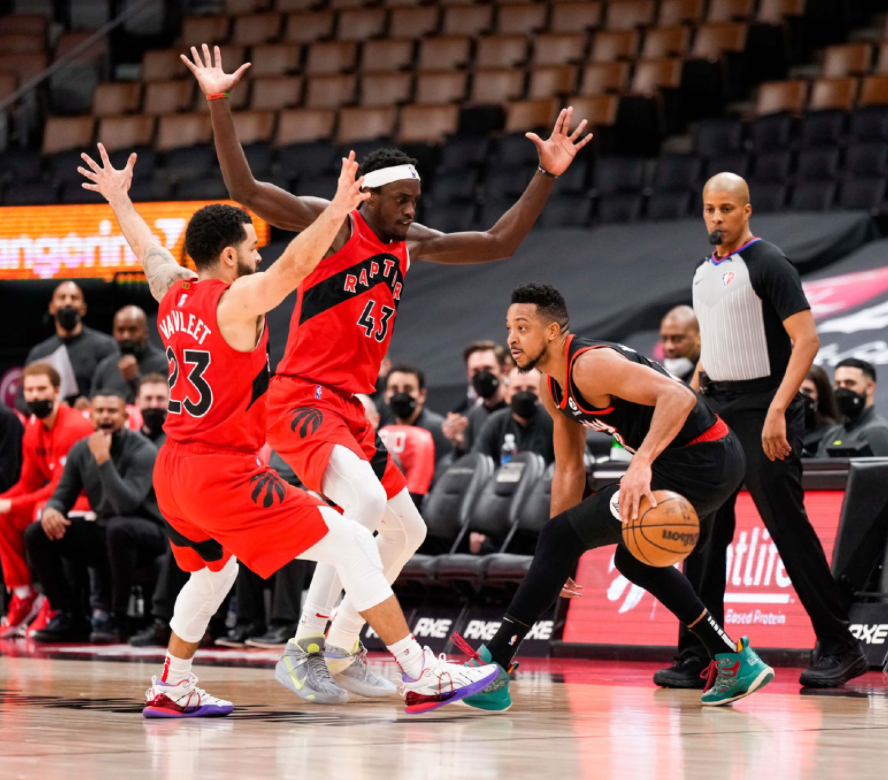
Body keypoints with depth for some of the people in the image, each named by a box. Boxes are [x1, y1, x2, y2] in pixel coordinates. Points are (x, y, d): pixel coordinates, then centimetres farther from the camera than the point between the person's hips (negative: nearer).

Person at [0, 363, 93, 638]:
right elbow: (28, 483, 11)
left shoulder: (74, 427, -21)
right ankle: (23, 596, -1)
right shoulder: (33, 430, 5)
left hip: (89, 502, -9)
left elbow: (60, 488, -24)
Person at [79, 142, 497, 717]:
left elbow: (148, 248, 29)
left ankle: (173, 688, 39)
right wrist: (337, 211, -38)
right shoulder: (237, 300, -13)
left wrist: (118, 199, 46)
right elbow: (293, 265, -31)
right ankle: (424, 677, -16)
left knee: (214, 570, 34)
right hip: (225, 471, -9)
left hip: (172, 471, 9)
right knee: (353, 545, -10)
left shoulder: (173, 293, 10)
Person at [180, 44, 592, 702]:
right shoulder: (332, 223, -8)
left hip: (350, 409, 9)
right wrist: (219, 105, -29)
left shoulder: (411, 243, 14)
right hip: (302, 400, -9)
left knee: (407, 531, 12)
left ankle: (342, 644, 23)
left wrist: (548, 175, 9)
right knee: (365, 501, -29)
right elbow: (246, 190, -19)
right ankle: (305, 643, -24)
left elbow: (499, 243, 17)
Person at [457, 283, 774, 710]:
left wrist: (642, 464, -44)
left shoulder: (591, 365, -19)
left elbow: (678, 396, -31)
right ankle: (735, 662, 33)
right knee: (634, 559, 30)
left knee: (562, 535, -12)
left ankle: (491, 670, -12)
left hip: (699, 462, -11)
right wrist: (556, 560, 17)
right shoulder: (554, 387, 13)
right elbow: (569, 469, 20)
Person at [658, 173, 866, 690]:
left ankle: (840, 647, -1)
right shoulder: (705, 272, 14)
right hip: (715, 412, 8)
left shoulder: (768, 264, -10)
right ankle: (695, 657, 8)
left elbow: (807, 340, -17)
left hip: (762, 410, -8)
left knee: (788, 526, -8)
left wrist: (778, 410, -26)